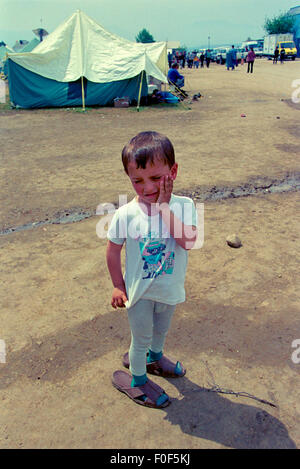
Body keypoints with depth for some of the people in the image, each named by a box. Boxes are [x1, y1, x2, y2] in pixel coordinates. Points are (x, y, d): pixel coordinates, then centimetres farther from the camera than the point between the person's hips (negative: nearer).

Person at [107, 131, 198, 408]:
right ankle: (137, 380, 43)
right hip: (139, 292, -3)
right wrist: (118, 286, -6)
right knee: (141, 338, 17)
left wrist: (164, 208, -34)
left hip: (170, 289, 3)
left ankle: (155, 357, 61)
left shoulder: (183, 206, -18)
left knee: (161, 329, 29)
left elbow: (188, 241, -31)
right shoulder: (126, 214, -22)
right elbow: (113, 250, -10)